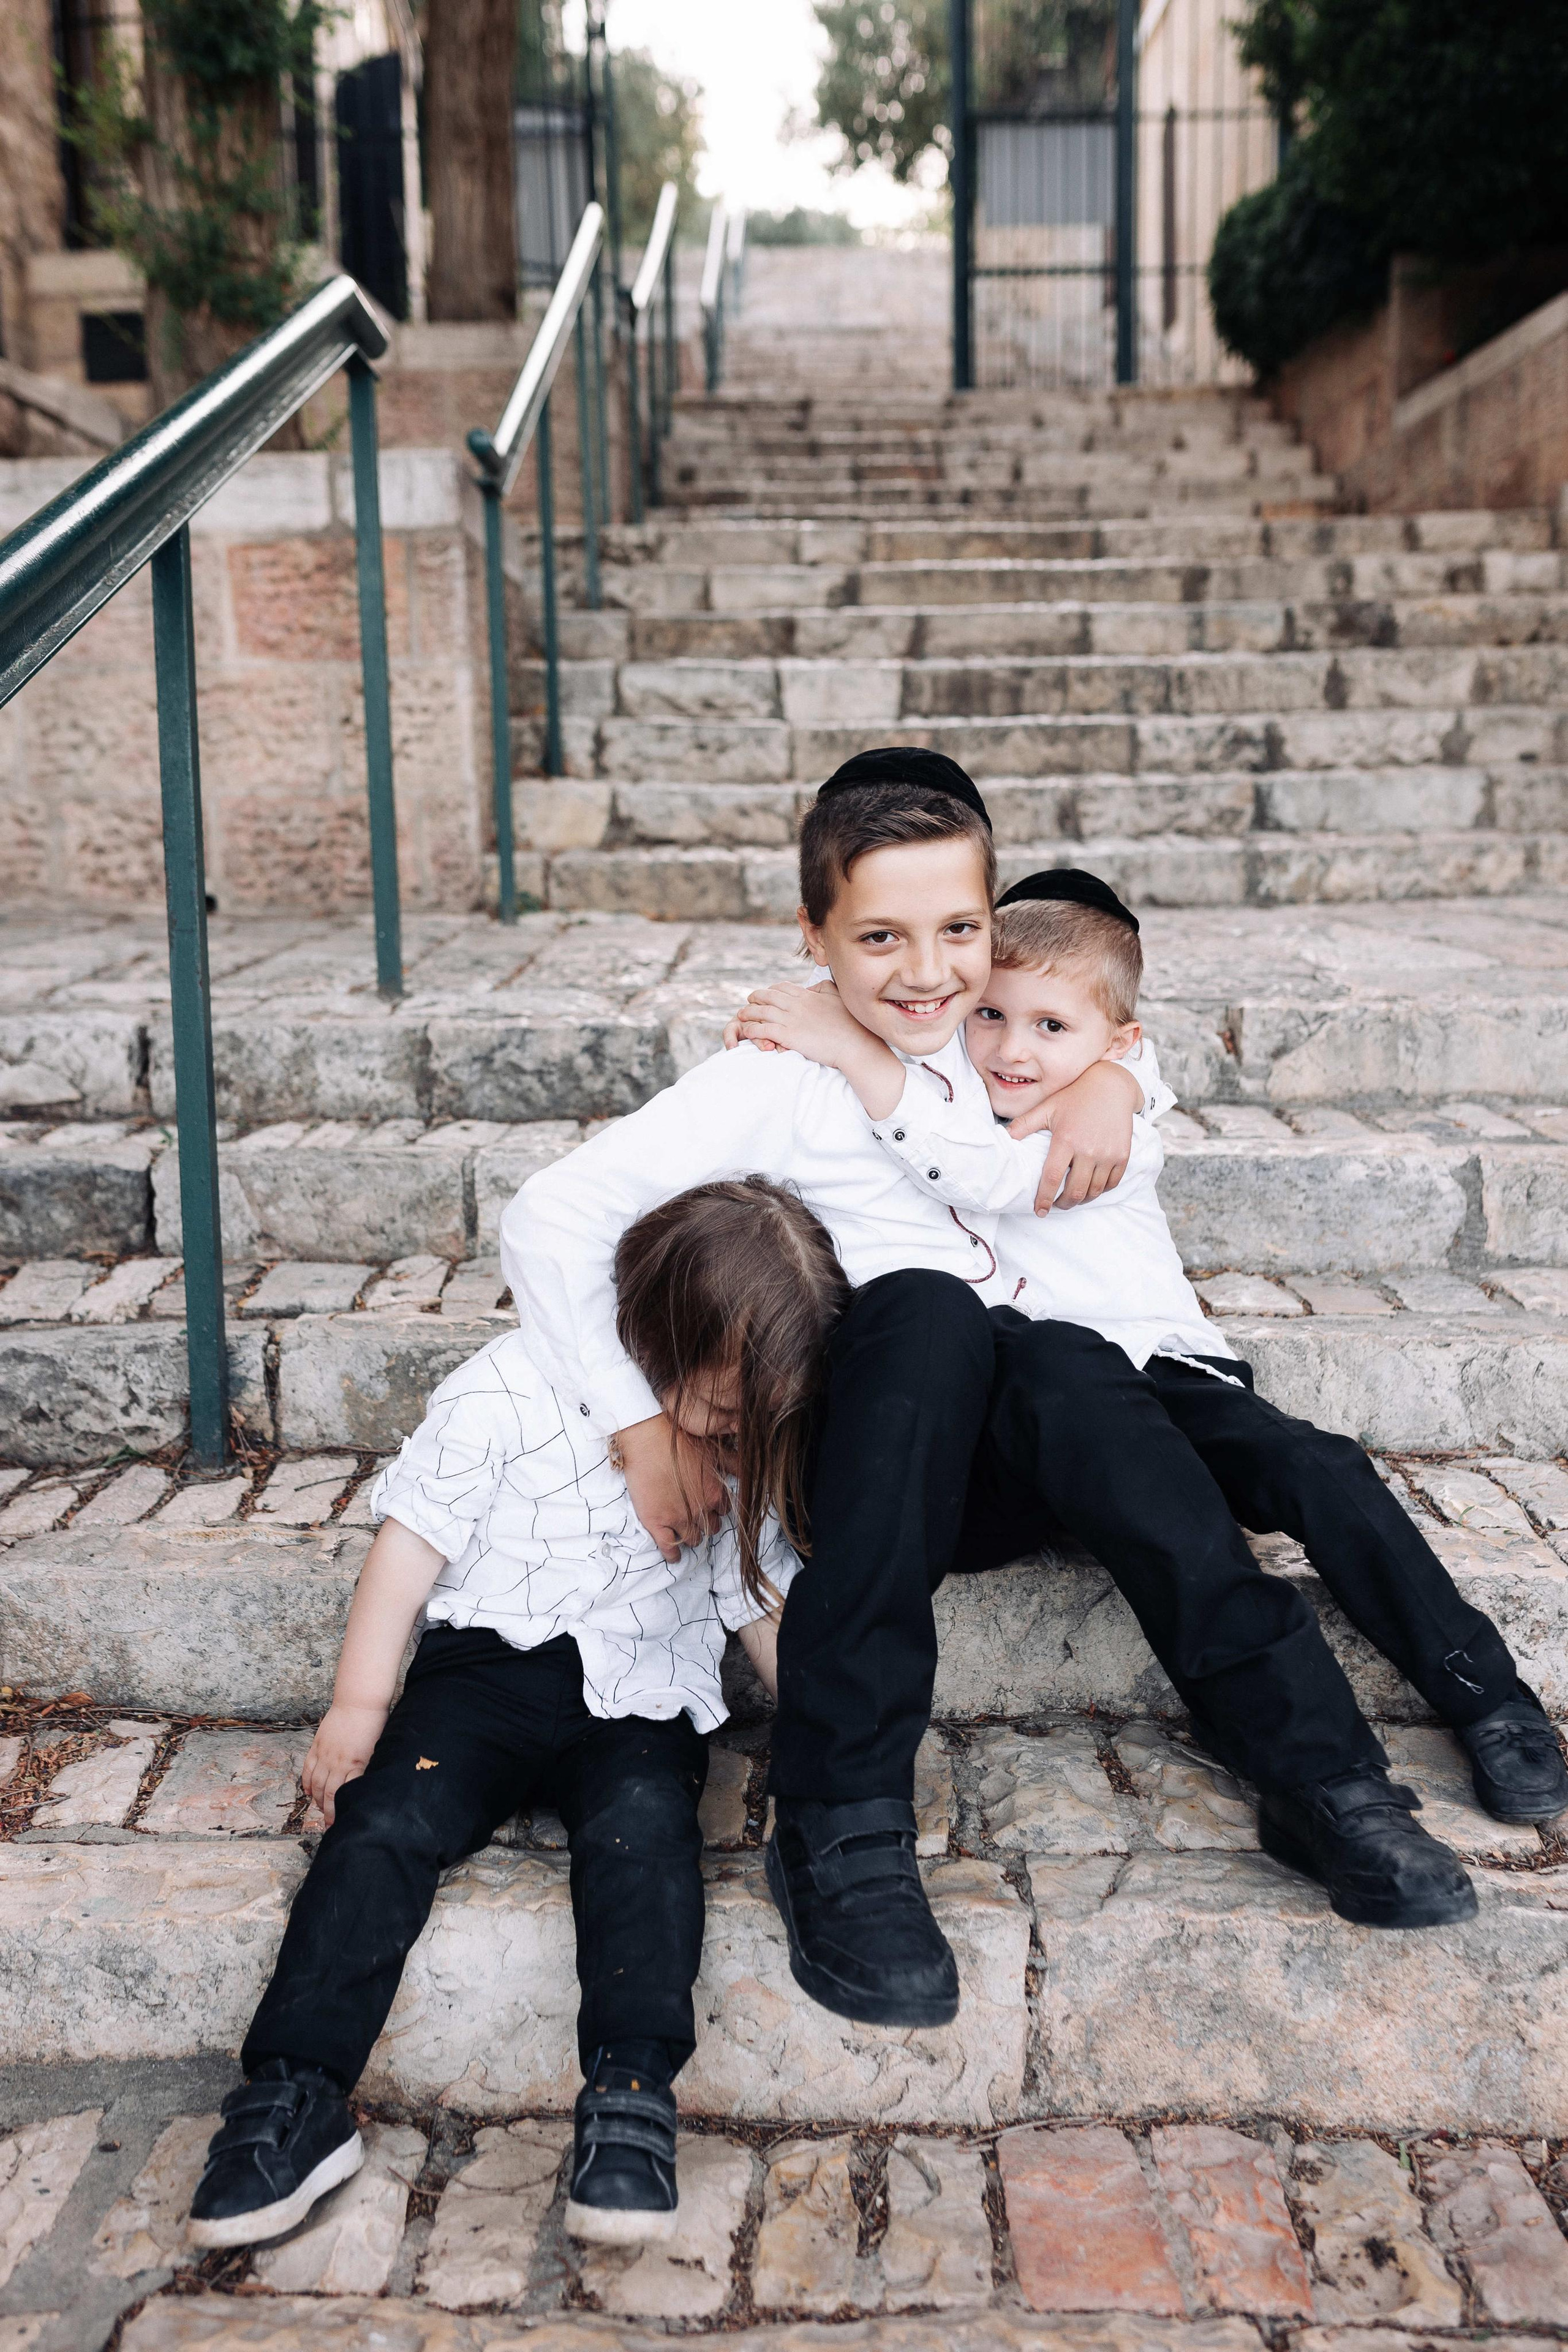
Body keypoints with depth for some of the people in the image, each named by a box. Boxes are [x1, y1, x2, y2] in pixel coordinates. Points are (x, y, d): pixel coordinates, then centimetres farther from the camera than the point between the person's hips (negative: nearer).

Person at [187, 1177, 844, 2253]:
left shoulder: (749, 1456, 6)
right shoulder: (512, 1392, -8)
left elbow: (762, 1598, 17)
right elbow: (416, 1535, -4)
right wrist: (361, 1700, -6)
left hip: (643, 1699, 2)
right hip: (494, 1660, -1)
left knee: (645, 1820, -29)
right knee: (389, 1816, -24)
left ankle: (633, 2088, -32)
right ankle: (296, 2093, -23)